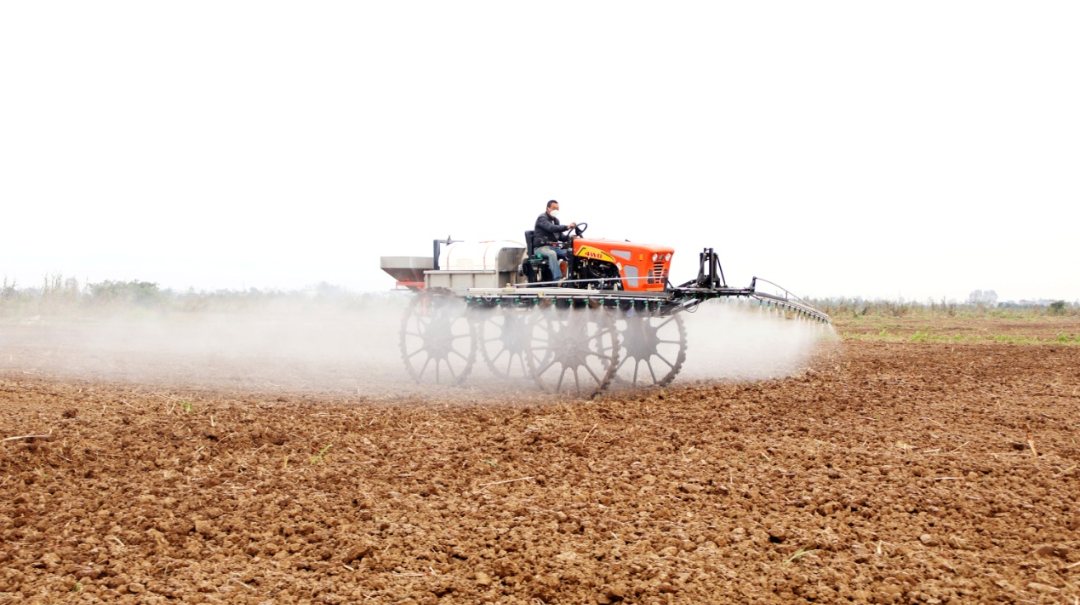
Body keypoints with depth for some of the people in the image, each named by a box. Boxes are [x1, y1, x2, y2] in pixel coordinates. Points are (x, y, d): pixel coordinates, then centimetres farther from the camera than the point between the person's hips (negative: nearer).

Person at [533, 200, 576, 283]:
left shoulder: (555, 220, 20)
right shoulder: (542, 218, -8)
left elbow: (560, 236, 18)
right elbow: (551, 228, -28)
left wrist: (569, 238, -5)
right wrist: (567, 227, -40)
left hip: (553, 247, 8)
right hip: (541, 247, -8)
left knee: (569, 253, -13)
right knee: (552, 253, -38)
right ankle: (558, 279, -47)